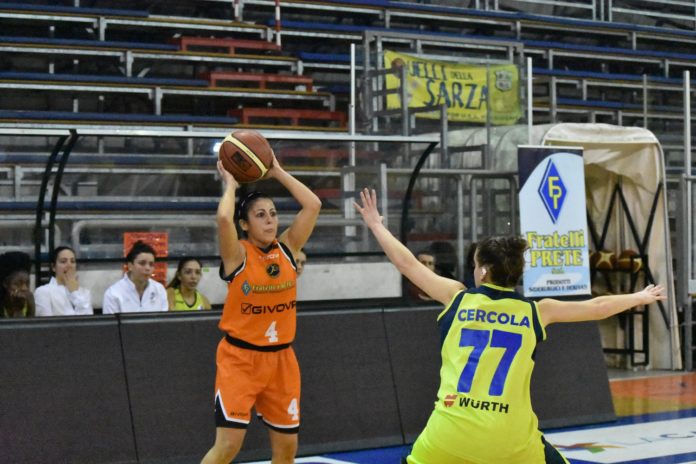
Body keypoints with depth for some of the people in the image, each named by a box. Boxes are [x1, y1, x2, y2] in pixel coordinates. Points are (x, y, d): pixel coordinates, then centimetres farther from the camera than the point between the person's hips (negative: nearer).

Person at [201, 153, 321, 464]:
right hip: (240, 358, -5)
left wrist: (277, 173, 0)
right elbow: (224, 218, -30)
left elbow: (313, 205, -5)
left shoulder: (287, 249, 3)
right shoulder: (237, 254, -10)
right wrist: (231, 184, -12)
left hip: (281, 359, 5)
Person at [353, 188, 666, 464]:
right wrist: (639, 298, 36)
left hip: (450, 433, 0)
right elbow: (597, 308, 19)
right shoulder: (535, 311, 9)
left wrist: (376, 224, 29)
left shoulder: (457, 298, 7)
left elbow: (406, 263, 15)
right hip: (510, 436, 1)